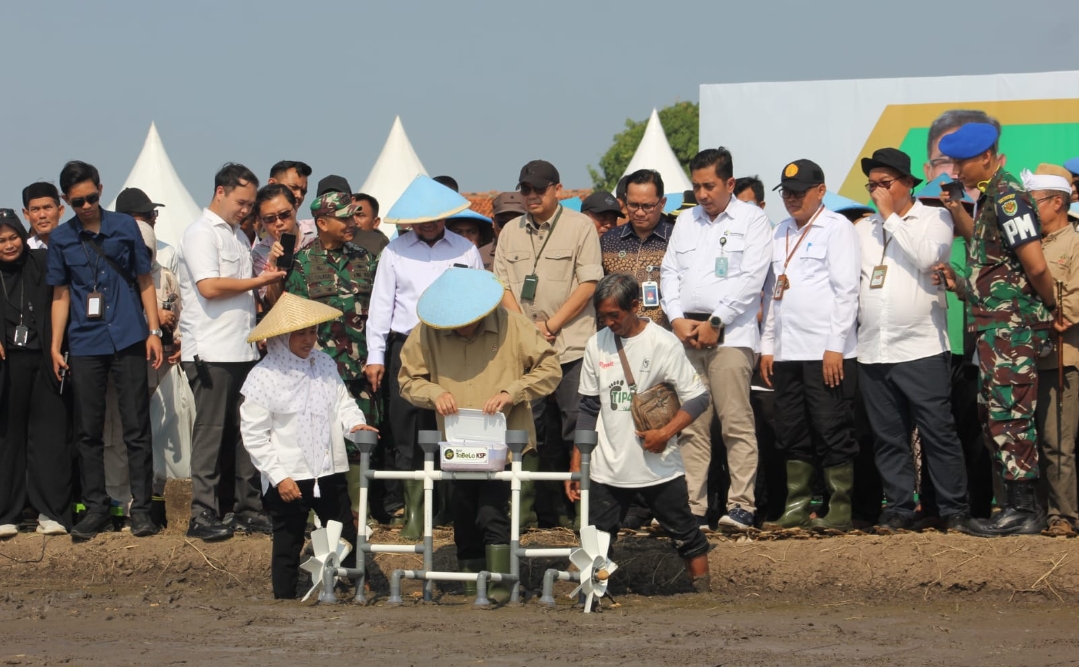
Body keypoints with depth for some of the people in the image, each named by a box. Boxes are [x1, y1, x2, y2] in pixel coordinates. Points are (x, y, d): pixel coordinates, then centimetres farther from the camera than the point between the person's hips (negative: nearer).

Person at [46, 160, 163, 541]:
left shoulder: (125, 227, 3)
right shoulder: (61, 239, 6)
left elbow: (144, 282, 7)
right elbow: (61, 295, 10)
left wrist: (154, 331, 0)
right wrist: (55, 345, 5)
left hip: (128, 339, -1)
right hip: (85, 345, 2)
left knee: (136, 428, -1)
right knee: (88, 431, 5)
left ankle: (141, 508, 5)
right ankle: (95, 507, 14)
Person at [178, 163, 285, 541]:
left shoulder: (238, 236, 20)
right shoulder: (201, 234, -7)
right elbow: (210, 286, -19)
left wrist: (268, 272, 7)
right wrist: (258, 282, -10)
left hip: (244, 350, 8)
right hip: (212, 353, -8)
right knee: (211, 432, -5)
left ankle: (247, 509, 14)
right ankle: (203, 515, -2)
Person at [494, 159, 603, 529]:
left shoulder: (580, 226, 0)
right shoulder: (511, 232, 13)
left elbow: (588, 284, -5)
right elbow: (502, 285, 11)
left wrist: (550, 325, -9)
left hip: (571, 343, -4)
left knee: (577, 428, -5)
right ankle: (525, 508, 9)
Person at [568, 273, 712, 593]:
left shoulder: (664, 343, -8)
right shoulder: (596, 345, 5)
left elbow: (698, 398, -7)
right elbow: (589, 408, 12)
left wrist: (665, 433, -20)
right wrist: (577, 463, 9)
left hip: (659, 467, -3)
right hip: (607, 470, 3)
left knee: (686, 536, 6)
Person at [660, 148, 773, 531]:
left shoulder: (752, 220, 3)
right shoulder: (686, 221, 20)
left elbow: (751, 279, -6)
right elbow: (669, 272, 16)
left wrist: (715, 322, -10)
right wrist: (678, 320, 0)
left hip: (730, 333, -5)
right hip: (686, 331, 5)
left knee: (736, 421, -8)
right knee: (691, 424, 3)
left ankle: (741, 504, -5)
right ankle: (691, 506, 5)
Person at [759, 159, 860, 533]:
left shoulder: (837, 228, -2)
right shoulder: (782, 232, 18)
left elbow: (846, 289, -8)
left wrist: (835, 346, -14)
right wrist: (767, 345, 14)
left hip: (826, 351, -7)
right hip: (787, 351, 7)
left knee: (832, 433, -4)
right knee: (792, 435, 8)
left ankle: (840, 510, 1)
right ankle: (796, 508, 14)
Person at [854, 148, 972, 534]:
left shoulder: (934, 218, 3)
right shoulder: (862, 230, 16)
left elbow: (926, 257, -16)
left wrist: (891, 215, -9)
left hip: (922, 348, -4)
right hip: (872, 352, 4)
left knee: (939, 433, -4)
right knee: (888, 438, 6)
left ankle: (954, 510, 2)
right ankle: (899, 509, 12)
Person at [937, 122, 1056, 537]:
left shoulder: (1007, 198, -17)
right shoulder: (991, 196, 13)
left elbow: (1036, 267, -20)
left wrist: (1053, 307, -6)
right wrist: (955, 210, 13)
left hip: (1012, 328, -10)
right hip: (996, 327, 10)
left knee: (1008, 417, -6)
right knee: (992, 416, 13)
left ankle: (1022, 510, -1)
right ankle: (1018, 503, 19)